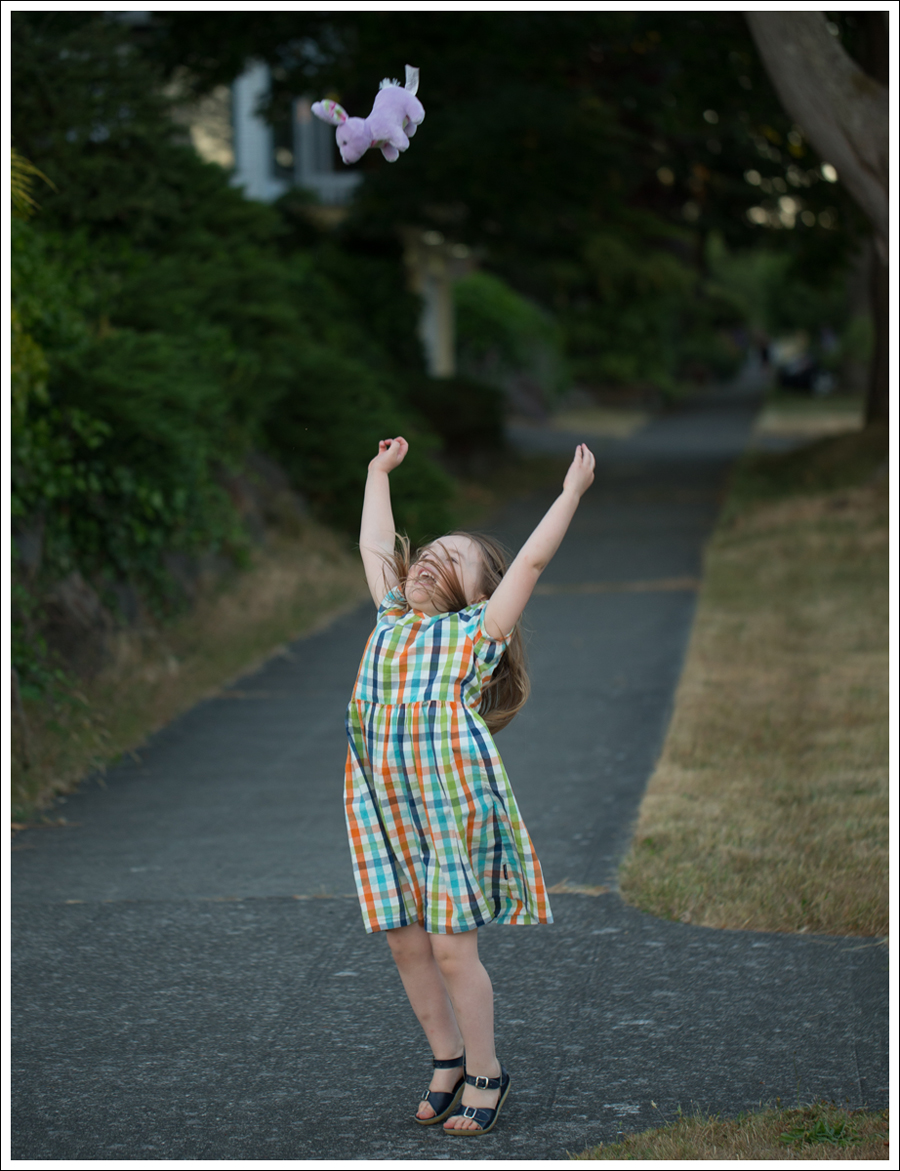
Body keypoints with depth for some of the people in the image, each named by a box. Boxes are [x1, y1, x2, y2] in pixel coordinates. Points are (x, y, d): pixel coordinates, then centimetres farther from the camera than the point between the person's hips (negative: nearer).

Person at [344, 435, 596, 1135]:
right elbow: (375, 545, 29)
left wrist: (573, 491, 4)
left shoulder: (478, 631, 5)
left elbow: (533, 559, 1)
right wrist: (380, 472, 36)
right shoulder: (393, 619, 18)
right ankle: (447, 1062, 24)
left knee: (452, 947, -4)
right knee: (406, 945, 7)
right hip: (384, 809, 5)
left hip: (454, 806, -5)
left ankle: (485, 1074, 12)